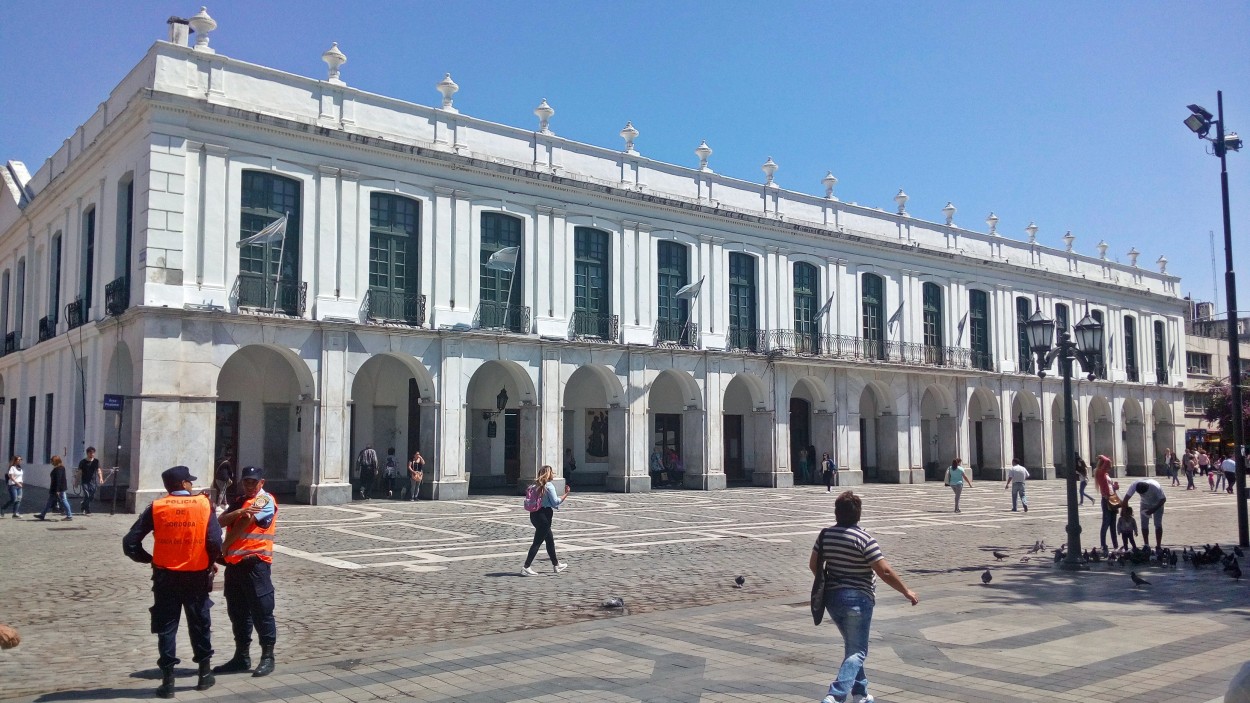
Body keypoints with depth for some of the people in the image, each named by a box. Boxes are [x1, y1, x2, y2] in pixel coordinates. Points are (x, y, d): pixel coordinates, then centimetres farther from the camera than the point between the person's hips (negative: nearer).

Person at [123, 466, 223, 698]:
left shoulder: (156, 507, -3)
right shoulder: (205, 504, -5)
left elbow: (130, 543, -5)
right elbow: (214, 540, -13)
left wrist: (148, 558, 11)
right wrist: (212, 562, 5)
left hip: (165, 575, 0)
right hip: (197, 575, 0)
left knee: (166, 627, 9)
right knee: (200, 624, 15)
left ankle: (168, 680, 8)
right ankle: (205, 674, 24)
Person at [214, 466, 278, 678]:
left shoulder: (265, 501, -6)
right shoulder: (238, 501, 17)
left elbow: (245, 523, -14)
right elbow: (222, 521, 1)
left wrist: (225, 545, -4)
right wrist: (239, 511, -17)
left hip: (255, 563, -8)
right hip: (234, 562, 8)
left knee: (261, 611, -3)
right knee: (237, 612, 14)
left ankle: (267, 658, 5)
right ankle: (241, 657, 24)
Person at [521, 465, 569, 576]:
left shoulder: (537, 485, 10)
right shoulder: (549, 486, -14)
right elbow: (555, 502, -16)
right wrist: (566, 494, -9)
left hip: (535, 514, 9)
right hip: (544, 516, -9)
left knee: (550, 540, 19)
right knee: (537, 542, -4)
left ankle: (556, 565, 30)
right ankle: (526, 567, -5)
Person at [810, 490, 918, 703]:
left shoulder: (825, 534, 1)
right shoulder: (864, 539, -16)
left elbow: (814, 564, 9)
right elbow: (885, 572, -17)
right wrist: (907, 592, -6)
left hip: (831, 597, 6)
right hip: (857, 600, -6)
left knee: (852, 646, 23)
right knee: (857, 651, 0)